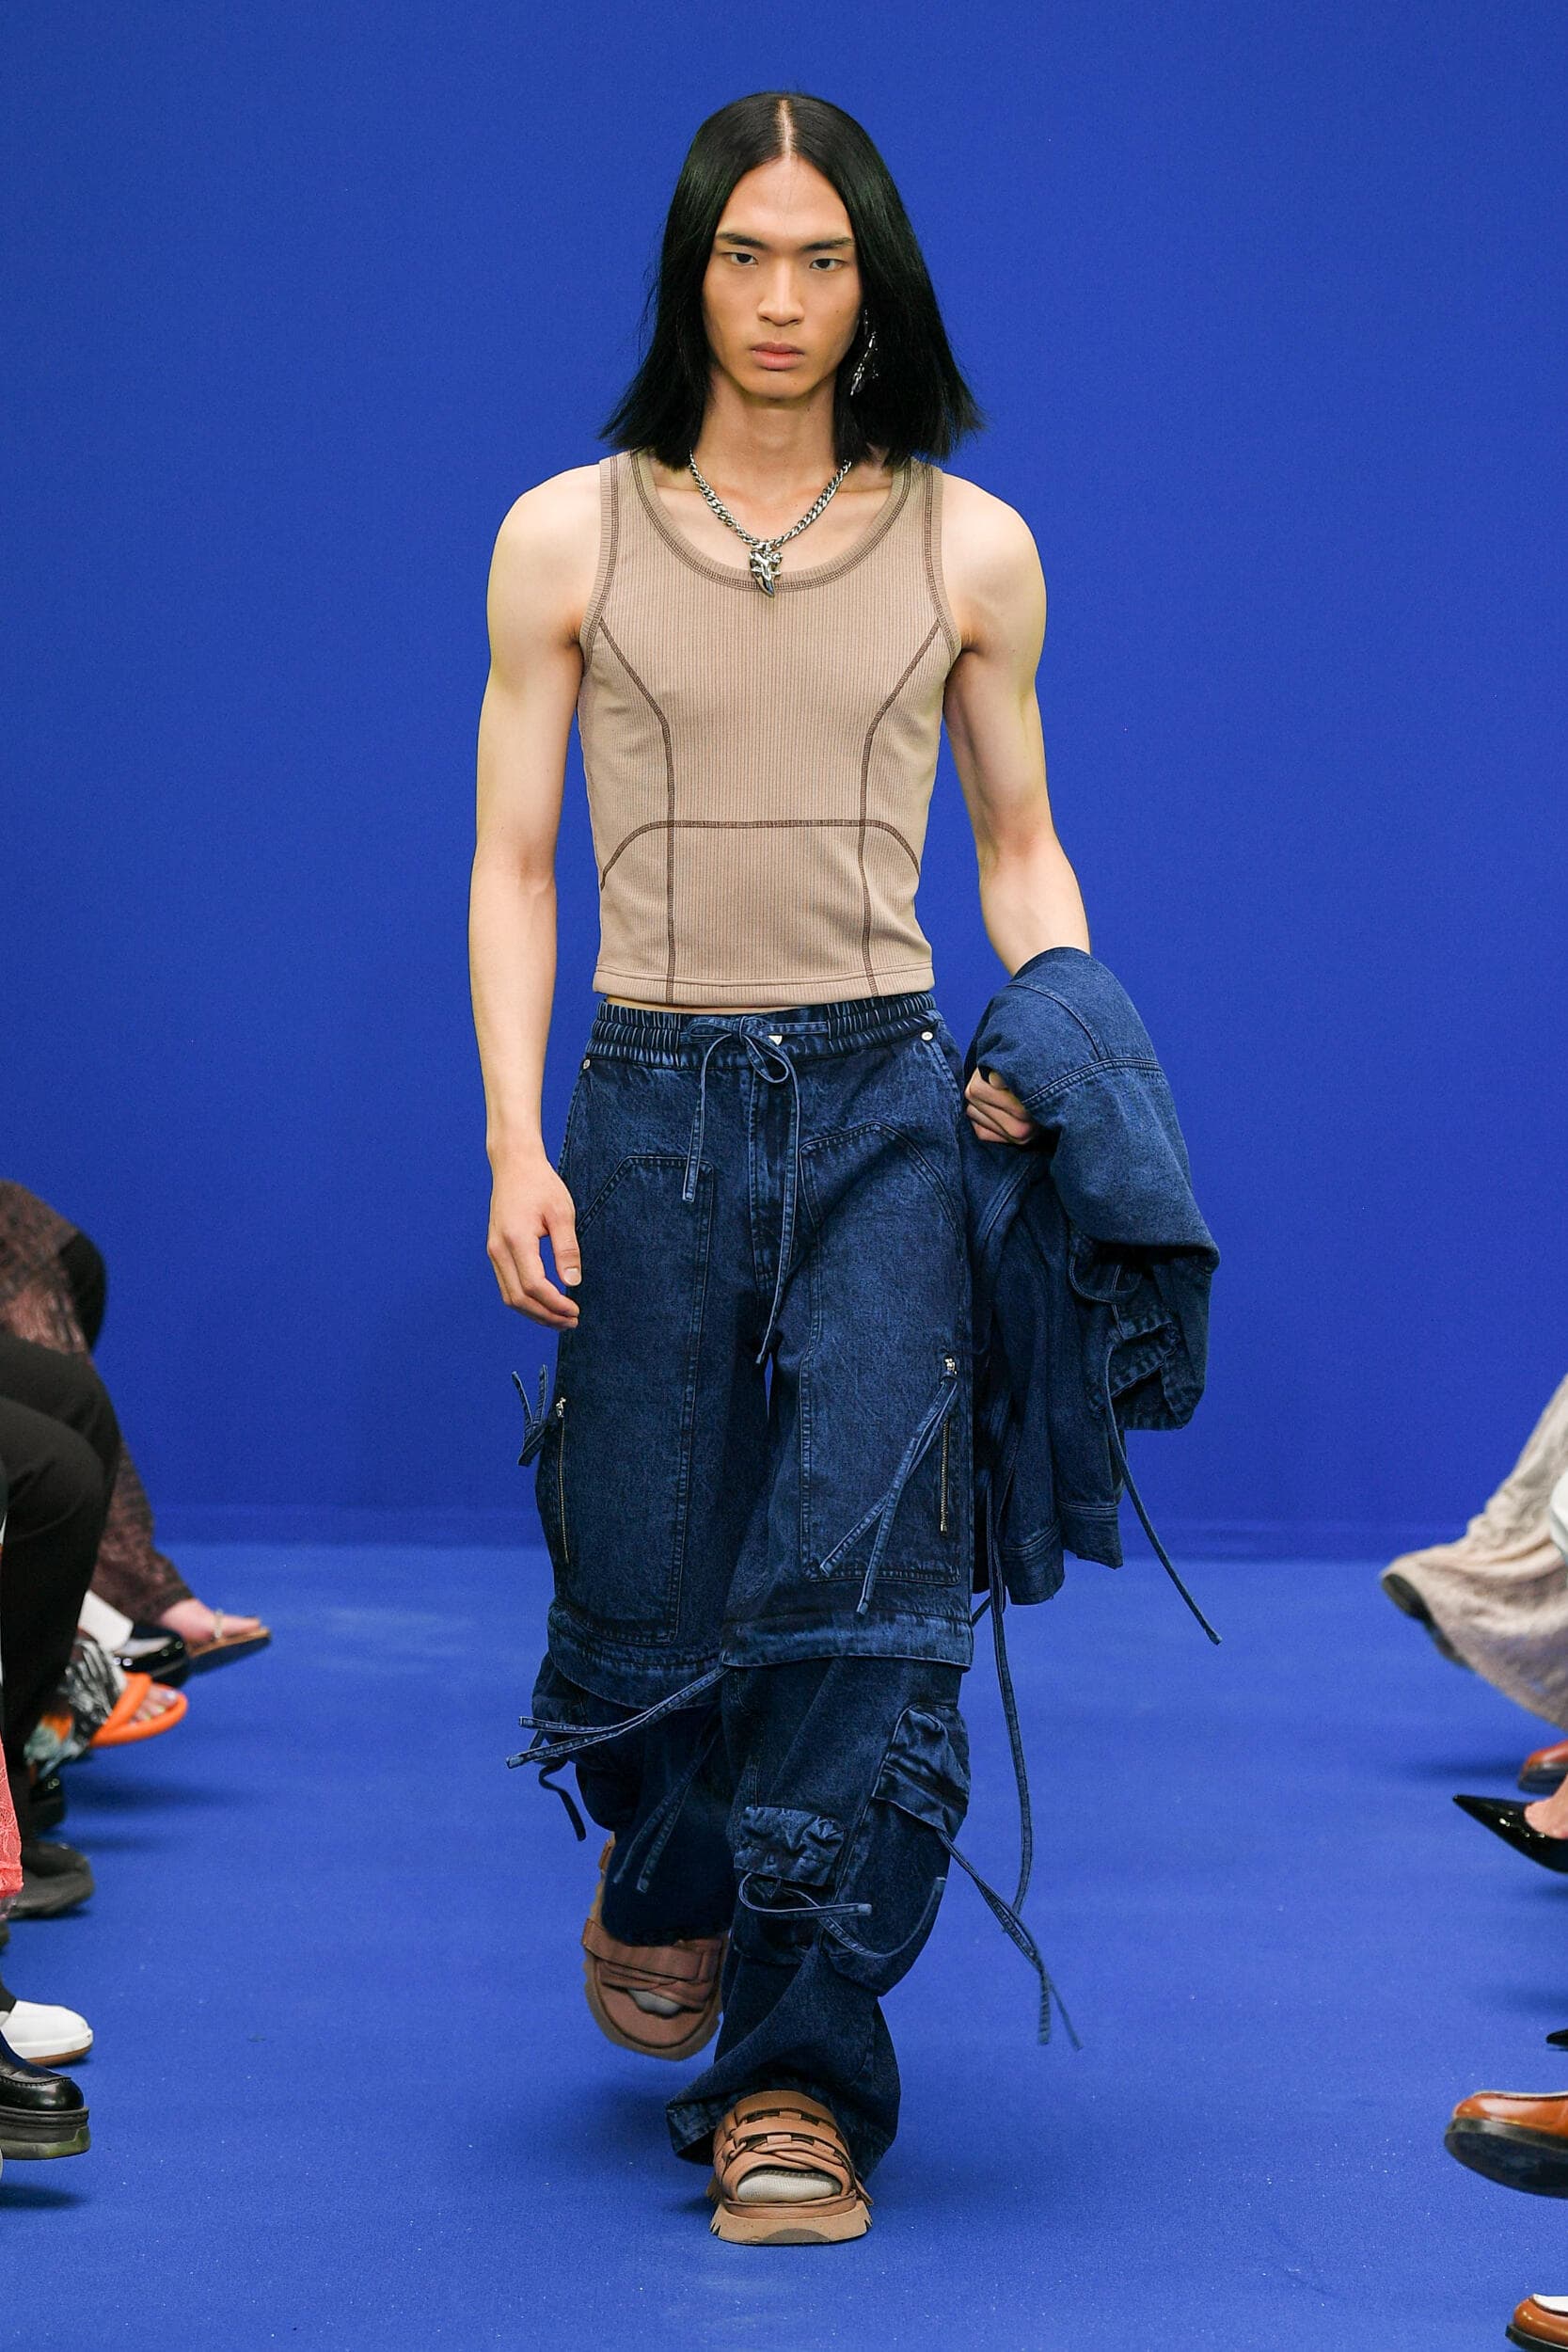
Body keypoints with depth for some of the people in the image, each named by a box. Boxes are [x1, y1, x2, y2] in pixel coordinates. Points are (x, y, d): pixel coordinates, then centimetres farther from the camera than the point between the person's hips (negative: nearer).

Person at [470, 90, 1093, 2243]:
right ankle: (664, 1886, 39)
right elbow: (513, 865, 4)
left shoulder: (969, 548, 7)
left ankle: (796, 2076, -2)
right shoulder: (568, 537, 5)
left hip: (887, 1102, 0)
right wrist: (514, 1142, -6)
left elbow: (1020, 848, 15)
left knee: (859, 1572, -10)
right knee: (645, 1579, 4)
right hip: (654, 1098, 0)